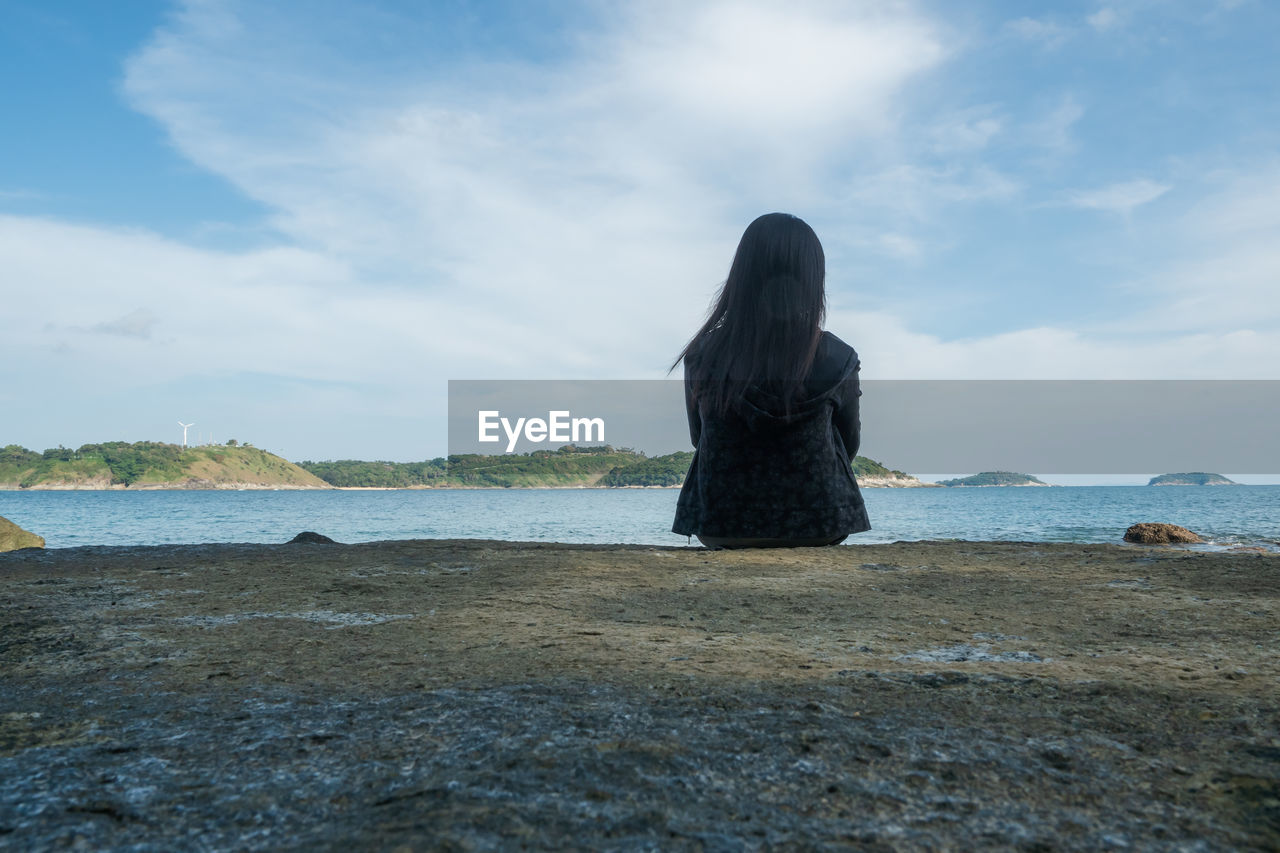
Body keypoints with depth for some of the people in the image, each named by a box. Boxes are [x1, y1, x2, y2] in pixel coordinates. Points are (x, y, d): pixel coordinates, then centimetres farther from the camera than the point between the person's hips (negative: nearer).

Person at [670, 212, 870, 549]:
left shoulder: (702, 356, -14)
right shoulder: (836, 358, -16)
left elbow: (698, 438, 3)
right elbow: (849, 446, 1)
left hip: (719, 527, 1)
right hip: (819, 527, -1)